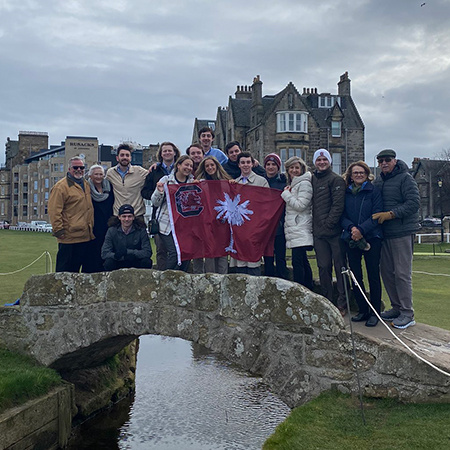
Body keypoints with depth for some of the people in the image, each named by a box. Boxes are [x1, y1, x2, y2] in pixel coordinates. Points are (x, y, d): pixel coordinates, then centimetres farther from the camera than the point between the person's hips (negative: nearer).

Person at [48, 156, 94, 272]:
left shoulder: (86, 185, 17)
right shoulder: (61, 186, -8)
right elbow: (54, 210, -13)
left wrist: (91, 228, 24)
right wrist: (58, 229, -16)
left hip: (86, 237, 8)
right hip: (69, 237, -8)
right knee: (66, 269, -2)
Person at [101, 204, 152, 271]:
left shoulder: (141, 230, -8)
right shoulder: (112, 231, -6)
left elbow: (148, 252, -15)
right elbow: (104, 253, -14)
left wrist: (127, 252, -26)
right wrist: (125, 257, -28)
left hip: (136, 264, 0)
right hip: (118, 264, 0)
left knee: (147, 262, -29)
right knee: (109, 262, -29)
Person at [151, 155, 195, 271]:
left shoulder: (193, 182, 9)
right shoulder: (166, 180, 1)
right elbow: (155, 202, 0)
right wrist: (159, 192, -19)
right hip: (167, 223, -3)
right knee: (174, 252, -14)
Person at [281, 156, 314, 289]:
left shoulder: (304, 184, -7)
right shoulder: (292, 184, 21)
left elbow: (300, 205, -16)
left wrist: (286, 194, -7)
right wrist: (287, 193, 15)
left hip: (301, 230, -10)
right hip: (294, 229, 10)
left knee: (297, 263, -14)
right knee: (303, 261, 13)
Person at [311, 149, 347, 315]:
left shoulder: (336, 180, -2)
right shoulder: (312, 180, 16)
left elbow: (338, 205, -10)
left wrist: (329, 223, -14)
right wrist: (315, 225, 10)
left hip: (334, 231, -6)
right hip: (318, 233, 6)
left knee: (340, 267, 0)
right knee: (323, 267, 9)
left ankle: (342, 304, 7)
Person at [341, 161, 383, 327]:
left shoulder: (374, 191, 0)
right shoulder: (346, 192, 10)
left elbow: (377, 215, -8)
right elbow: (342, 215, 6)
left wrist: (361, 230, -18)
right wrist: (351, 228, -14)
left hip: (371, 237, -3)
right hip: (351, 239, 4)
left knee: (373, 275, -1)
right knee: (355, 275, 6)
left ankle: (375, 312, 8)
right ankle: (362, 310, 18)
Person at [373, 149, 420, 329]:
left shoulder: (405, 178, -6)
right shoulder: (378, 181, 15)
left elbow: (414, 203, -15)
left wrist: (390, 214, -19)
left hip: (403, 233, -7)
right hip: (385, 233, 7)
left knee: (402, 273, -7)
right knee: (387, 272, 10)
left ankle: (407, 314, 1)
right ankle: (396, 308, 23)